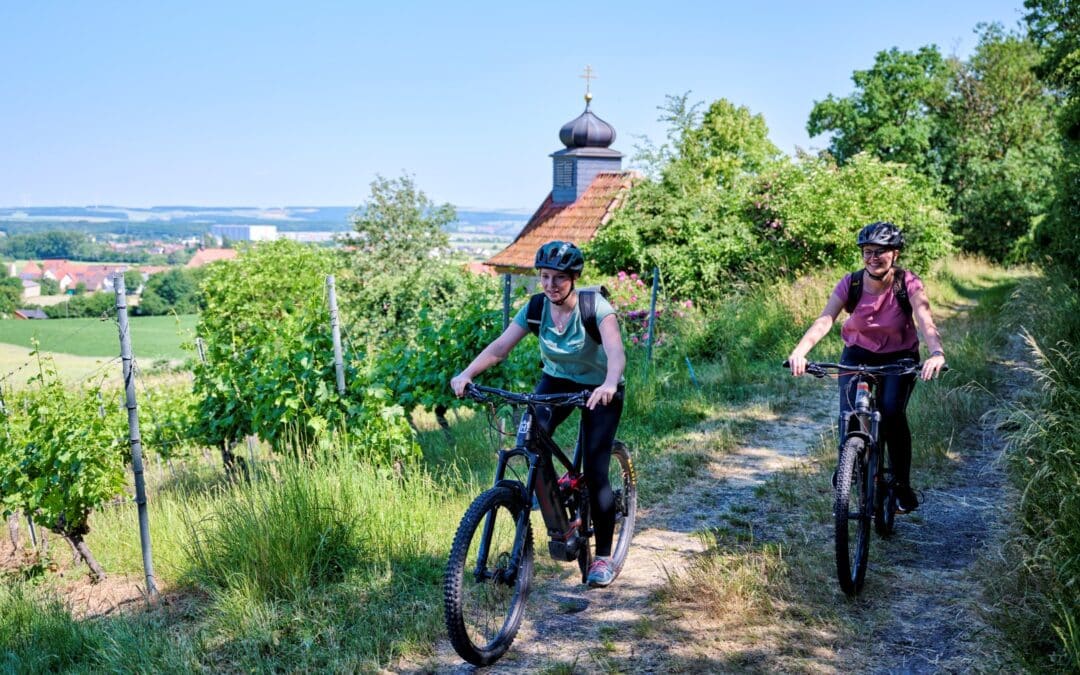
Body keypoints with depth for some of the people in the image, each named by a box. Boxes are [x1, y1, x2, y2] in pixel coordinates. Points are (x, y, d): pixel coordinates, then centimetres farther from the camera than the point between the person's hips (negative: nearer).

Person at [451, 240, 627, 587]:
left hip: (599, 389, -4)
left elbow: (616, 353, -41)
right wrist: (466, 374, -40)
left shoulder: (595, 307, -26)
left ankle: (603, 556, 8)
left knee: (595, 473, -11)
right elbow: (498, 347, -22)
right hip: (556, 381, 4)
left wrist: (609, 384, -62)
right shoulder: (535, 308, -14)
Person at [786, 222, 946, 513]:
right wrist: (799, 351, -49)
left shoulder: (908, 283, -20)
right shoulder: (850, 284, -18)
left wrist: (937, 353, -56)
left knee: (892, 411, -26)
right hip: (858, 354, 1)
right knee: (849, 416, -18)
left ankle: (902, 485, -7)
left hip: (900, 358, -1)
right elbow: (823, 321, -31)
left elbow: (925, 321, -35)